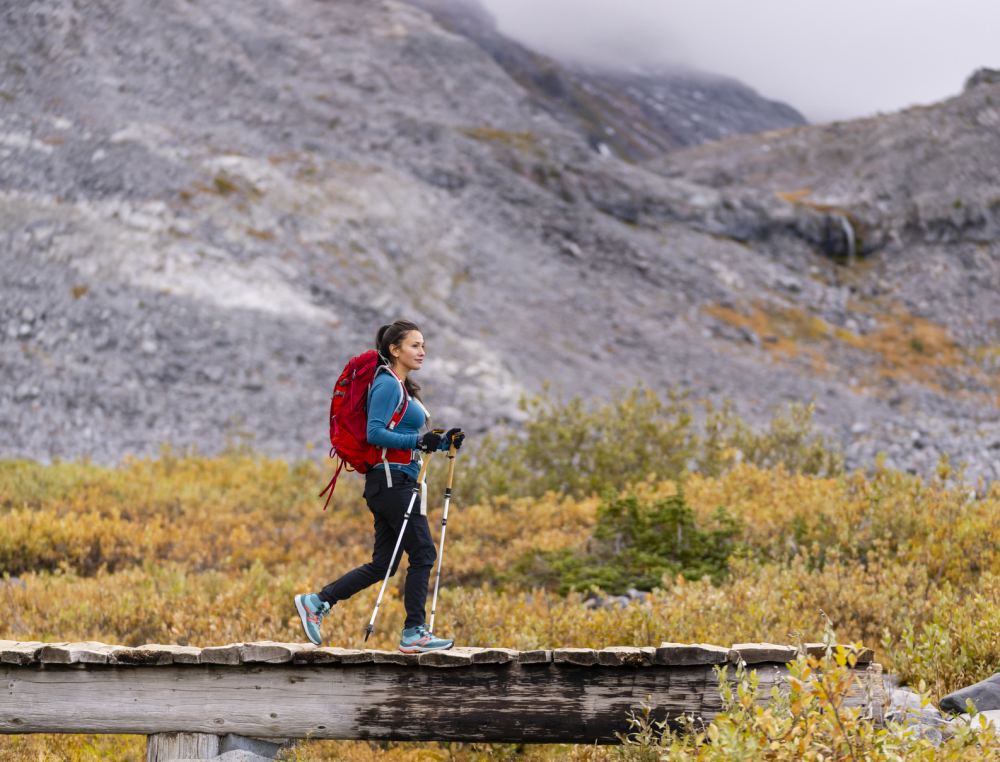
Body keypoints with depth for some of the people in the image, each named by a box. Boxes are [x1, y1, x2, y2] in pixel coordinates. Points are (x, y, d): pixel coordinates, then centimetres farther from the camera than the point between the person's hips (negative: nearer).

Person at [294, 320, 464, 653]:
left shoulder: (402, 387, 20)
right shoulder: (387, 385, -10)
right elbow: (375, 433, -20)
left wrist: (443, 442, 8)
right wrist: (419, 442, -27)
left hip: (399, 482, 10)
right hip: (390, 479, -10)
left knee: (383, 564, 8)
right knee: (423, 553, -8)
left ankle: (316, 603, 11)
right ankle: (414, 633, -5)